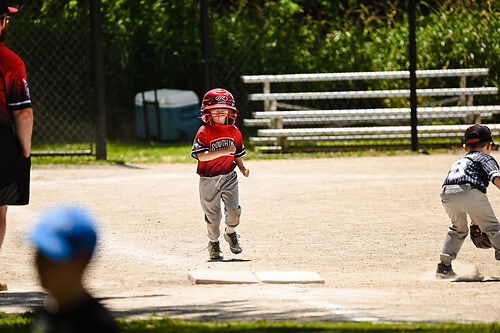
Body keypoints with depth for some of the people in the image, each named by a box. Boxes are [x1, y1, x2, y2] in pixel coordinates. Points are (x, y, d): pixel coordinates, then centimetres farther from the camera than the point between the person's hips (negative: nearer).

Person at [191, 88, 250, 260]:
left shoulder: (234, 131, 6)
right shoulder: (204, 132, -10)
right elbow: (201, 156, -21)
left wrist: (242, 168, 2)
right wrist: (223, 151, -28)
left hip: (228, 177, 3)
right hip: (208, 180, -3)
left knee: (233, 209, -13)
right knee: (213, 215, 5)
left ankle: (230, 233, 17)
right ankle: (213, 243, 29)